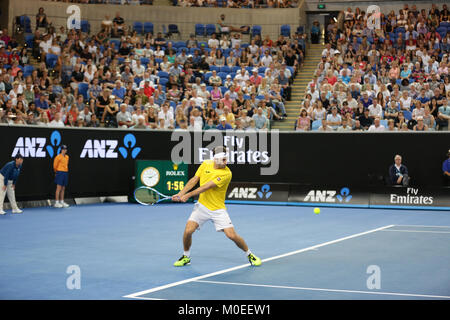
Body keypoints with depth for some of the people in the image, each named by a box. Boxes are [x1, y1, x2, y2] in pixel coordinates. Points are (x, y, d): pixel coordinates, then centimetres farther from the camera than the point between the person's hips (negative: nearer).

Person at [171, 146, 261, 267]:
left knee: (232, 235, -10)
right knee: (188, 231, -12)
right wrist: (180, 193, -8)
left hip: (218, 209, -3)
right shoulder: (206, 164, -2)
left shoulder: (226, 173, -20)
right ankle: (186, 257, 14)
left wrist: (188, 195, -27)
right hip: (202, 206, 3)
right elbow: (194, 180, 3)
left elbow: (207, 186, -24)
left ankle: (249, 254, 16)